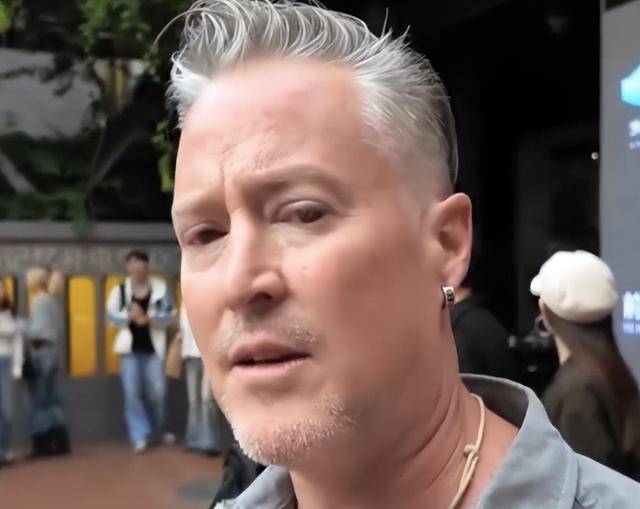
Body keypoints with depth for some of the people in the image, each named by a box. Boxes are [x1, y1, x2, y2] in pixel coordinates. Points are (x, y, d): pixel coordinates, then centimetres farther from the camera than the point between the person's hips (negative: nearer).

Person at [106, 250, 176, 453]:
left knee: (157, 391, 2)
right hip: (130, 348, 0)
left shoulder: (161, 288, 1)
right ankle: (140, 436, 2)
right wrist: (129, 316, -23)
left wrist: (148, 318, -21)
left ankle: (158, 431, 24)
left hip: (153, 347, 0)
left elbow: (170, 315, -5)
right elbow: (111, 316, -4)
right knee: (132, 392, -5)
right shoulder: (119, 290, 3)